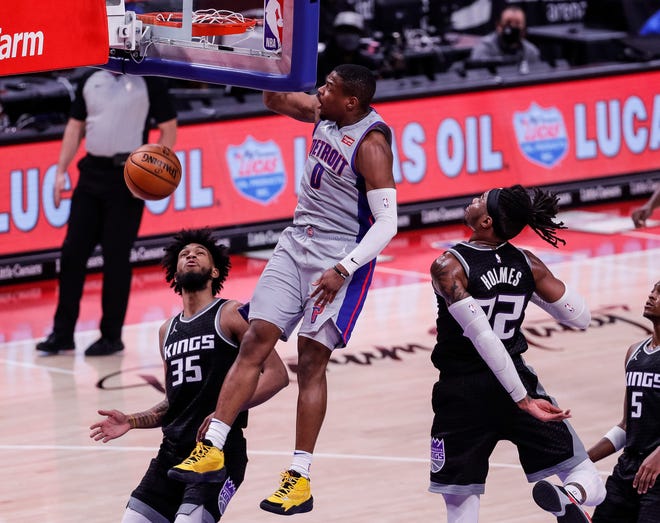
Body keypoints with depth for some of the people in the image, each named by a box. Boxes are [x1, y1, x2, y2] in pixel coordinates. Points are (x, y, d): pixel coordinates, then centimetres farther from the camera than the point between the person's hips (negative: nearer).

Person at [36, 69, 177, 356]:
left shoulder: (148, 82, -3)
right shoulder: (90, 81, 10)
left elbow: (169, 128, -2)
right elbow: (75, 126, 15)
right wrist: (61, 170, 7)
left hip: (127, 179, -5)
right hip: (92, 172, 5)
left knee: (116, 258, -1)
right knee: (72, 252, 3)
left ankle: (111, 335, 10)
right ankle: (62, 333, 10)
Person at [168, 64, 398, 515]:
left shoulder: (370, 145, -20)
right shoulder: (325, 114, 3)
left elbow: (387, 223, -22)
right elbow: (276, 99, 22)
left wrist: (343, 270, -27)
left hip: (341, 257, -7)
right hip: (298, 241, 7)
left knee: (312, 359, -7)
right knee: (256, 340, -2)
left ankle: (301, 479, -2)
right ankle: (213, 450, -3)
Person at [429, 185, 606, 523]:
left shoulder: (449, 267, -14)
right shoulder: (528, 265, -1)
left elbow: (483, 337, -21)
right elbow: (581, 318, 5)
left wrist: (523, 400, -21)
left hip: (462, 391, -3)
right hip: (516, 379, 3)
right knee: (585, 475, 5)